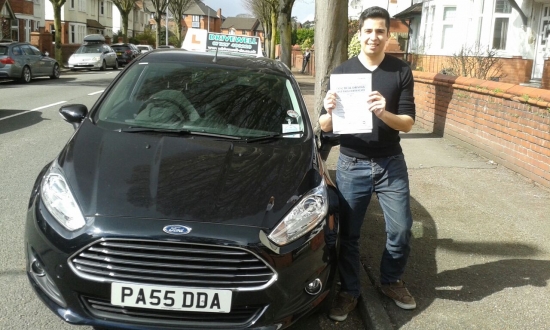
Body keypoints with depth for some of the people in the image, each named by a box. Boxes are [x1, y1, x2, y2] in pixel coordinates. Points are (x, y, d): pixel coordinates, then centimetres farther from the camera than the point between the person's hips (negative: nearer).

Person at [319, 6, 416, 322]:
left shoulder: (402, 72, -1)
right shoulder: (342, 72, -2)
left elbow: (408, 123, -7)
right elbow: (325, 127, -2)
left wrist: (384, 113, -28)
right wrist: (330, 112, -26)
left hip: (391, 163, 1)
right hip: (352, 165, 0)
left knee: (401, 229, 7)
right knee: (349, 234, 7)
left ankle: (391, 281, 32)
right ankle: (349, 291, 25)